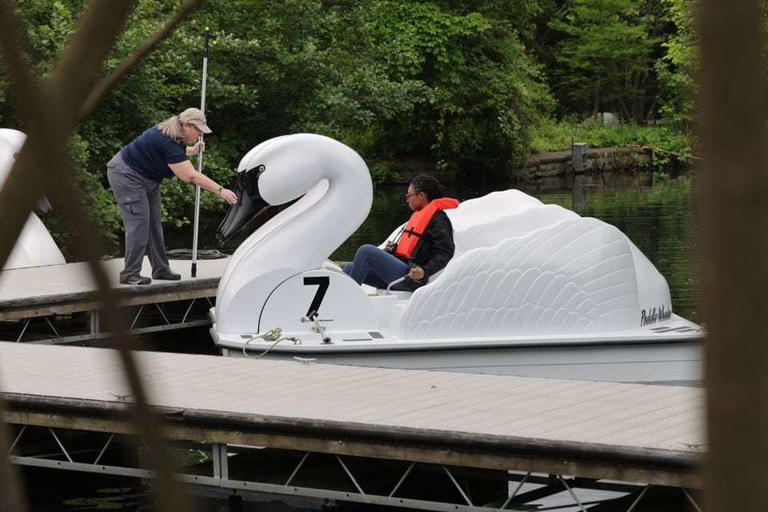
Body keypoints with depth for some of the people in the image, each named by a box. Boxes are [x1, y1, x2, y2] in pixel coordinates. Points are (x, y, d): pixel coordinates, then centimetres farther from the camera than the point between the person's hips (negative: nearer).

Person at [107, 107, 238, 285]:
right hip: (126, 175, -10)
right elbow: (190, 176, -37)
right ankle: (129, 274, -13)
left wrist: (192, 150, 5)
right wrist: (220, 190, -38)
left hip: (147, 180, 10)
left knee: (154, 222, 8)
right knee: (138, 222, -15)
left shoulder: (174, 136, -2)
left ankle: (160, 269, 11)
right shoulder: (168, 141, -32)